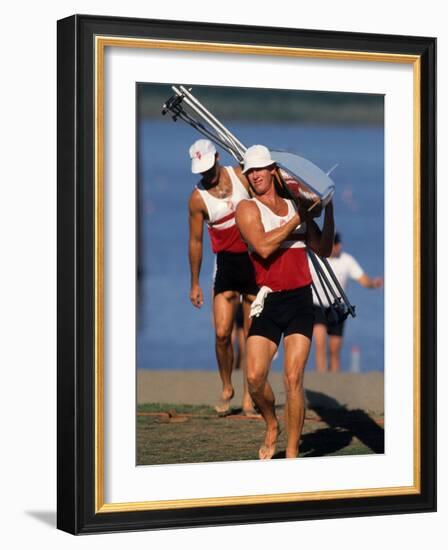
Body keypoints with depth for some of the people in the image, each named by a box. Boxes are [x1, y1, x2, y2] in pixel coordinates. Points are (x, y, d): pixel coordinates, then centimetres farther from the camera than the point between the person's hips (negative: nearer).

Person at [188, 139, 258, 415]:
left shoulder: (241, 175, -2)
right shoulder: (198, 198, -5)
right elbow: (196, 241, 3)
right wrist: (195, 283, 5)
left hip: (256, 259, 1)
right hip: (227, 263, -1)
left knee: (253, 335, 2)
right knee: (222, 333, -9)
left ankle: (249, 394, 11)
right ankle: (227, 388, 13)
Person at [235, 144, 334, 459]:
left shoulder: (296, 207, 14)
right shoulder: (248, 208, 1)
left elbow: (324, 250, 17)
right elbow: (264, 247, -16)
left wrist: (328, 209, 9)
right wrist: (296, 219, -10)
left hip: (300, 300, 1)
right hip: (269, 301, -1)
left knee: (294, 379, -9)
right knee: (255, 377, -10)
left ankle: (292, 453, -1)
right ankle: (272, 427, 20)